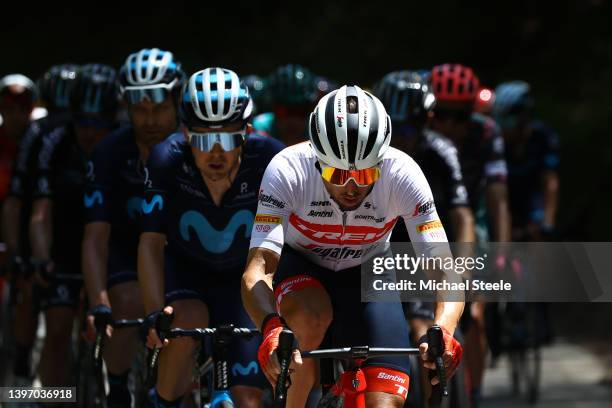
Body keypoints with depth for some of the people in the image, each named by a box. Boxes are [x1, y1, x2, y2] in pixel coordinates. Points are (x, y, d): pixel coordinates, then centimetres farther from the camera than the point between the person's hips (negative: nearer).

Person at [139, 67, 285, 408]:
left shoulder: (268, 160, -26)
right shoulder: (168, 160, -26)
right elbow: (152, 242, -27)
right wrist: (155, 314, -40)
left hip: (243, 278, 1)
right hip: (185, 271, -1)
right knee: (186, 321, -34)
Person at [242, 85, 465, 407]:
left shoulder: (402, 174, -28)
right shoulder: (288, 170, -31)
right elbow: (257, 270, -38)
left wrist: (443, 332, -52)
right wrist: (271, 330, -58)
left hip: (365, 276, 1)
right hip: (299, 268, -1)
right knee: (313, 319, -37)